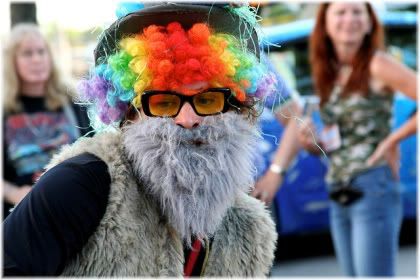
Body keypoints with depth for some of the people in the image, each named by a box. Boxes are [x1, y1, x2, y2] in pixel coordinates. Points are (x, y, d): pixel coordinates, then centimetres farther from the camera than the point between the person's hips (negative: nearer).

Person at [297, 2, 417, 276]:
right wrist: (312, 143, 1)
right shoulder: (328, 74, 13)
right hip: (338, 198, 7)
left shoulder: (378, 65, -6)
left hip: (373, 190, -7)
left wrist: (393, 140, -13)